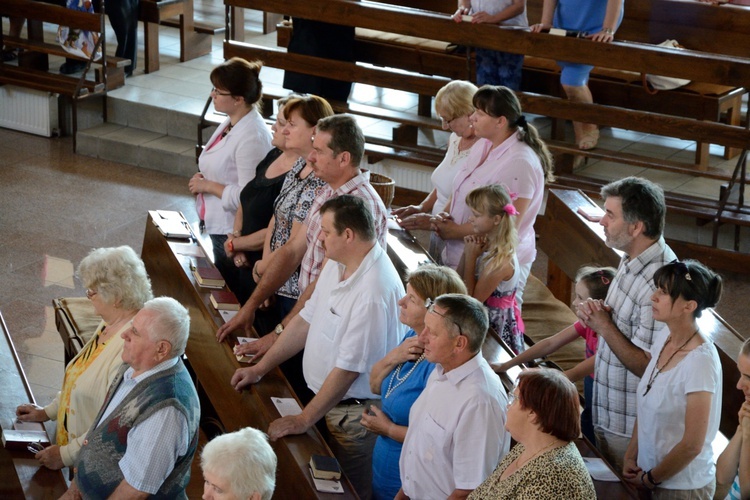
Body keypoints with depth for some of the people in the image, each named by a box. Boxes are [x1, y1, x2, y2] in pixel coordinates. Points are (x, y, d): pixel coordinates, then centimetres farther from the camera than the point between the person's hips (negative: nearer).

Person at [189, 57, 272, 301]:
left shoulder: (252, 136, -25)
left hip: (234, 233, -10)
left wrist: (208, 185, -17)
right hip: (218, 226, 10)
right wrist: (202, 179, 4)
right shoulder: (230, 123, 6)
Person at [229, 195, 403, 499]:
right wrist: (260, 369, 11)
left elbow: (348, 369, -26)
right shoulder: (337, 265, 1)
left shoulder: (374, 292, -30)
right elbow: (306, 320, 11)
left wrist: (304, 420, -19)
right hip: (329, 397, 9)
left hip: (355, 414, -9)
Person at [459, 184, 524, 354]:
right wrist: (467, 251, -10)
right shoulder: (487, 244, -1)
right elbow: (459, 282, 5)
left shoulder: (501, 260, -26)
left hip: (497, 326, -8)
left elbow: (473, 299, -19)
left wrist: (471, 257, -18)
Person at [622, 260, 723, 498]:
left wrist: (649, 479, -11)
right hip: (650, 475, 7)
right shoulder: (663, 338, -2)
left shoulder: (700, 361, -25)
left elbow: (692, 445, -22)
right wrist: (630, 457, 1)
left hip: (682, 487, -7)